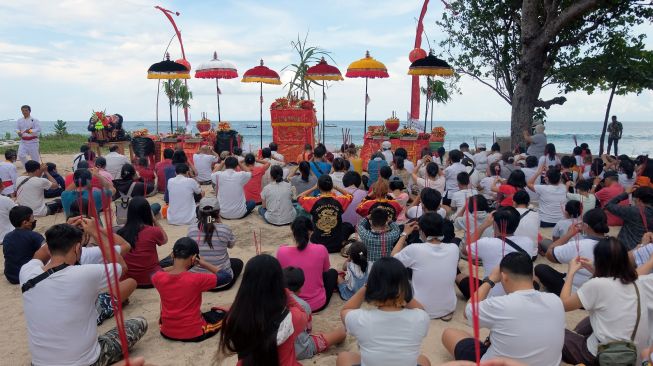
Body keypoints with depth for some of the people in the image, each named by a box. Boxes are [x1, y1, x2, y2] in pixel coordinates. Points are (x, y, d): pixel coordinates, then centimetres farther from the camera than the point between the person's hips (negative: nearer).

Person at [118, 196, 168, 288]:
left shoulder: (121, 232, -7)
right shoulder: (153, 231, -15)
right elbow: (165, 240, 7)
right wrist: (154, 220, 7)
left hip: (128, 280, 4)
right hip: (151, 279, -4)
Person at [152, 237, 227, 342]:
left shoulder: (157, 277, -16)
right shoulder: (197, 279, -27)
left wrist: (176, 264, 1)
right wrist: (204, 263, -10)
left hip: (167, 333, 0)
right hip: (194, 334, 0)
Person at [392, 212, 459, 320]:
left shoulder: (414, 249, -24)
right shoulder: (454, 249, -14)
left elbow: (393, 258, -3)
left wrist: (404, 234, 4)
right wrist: (429, 229, 9)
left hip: (422, 311, -3)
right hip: (449, 308, 3)